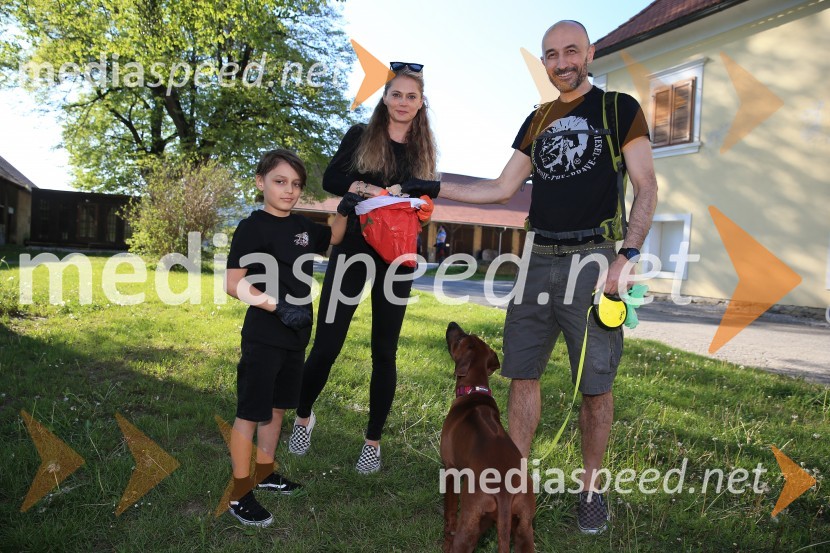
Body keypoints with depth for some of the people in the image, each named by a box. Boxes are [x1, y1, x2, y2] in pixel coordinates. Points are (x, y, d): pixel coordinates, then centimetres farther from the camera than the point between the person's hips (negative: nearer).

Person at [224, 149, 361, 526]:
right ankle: (239, 495, 13)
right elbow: (233, 283, -17)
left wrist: (343, 212, 8)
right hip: (263, 336, -7)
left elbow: (333, 239, 28)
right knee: (250, 413, 1)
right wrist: (278, 307, -25)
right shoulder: (253, 227, -12)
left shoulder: (302, 226, 8)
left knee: (277, 408, 18)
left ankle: (264, 473, 35)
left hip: (295, 336, 8)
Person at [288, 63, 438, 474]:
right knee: (327, 344, -1)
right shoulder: (360, 136, 3)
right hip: (352, 249, -1)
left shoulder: (424, 151, 9)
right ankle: (303, 416, 27)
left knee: (384, 351, 5)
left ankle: (373, 440, 20)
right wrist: (364, 188, -19)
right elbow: (330, 180, -3)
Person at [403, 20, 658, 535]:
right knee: (523, 372, 7)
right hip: (538, 259, 5)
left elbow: (647, 187, -3)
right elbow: (502, 189, 16)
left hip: (592, 258, -4)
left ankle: (592, 489, 19)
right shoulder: (537, 120, 16)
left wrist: (629, 255, -15)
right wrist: (434, 188, 10)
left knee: (596, 382, 2)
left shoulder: (619, 108, 3)